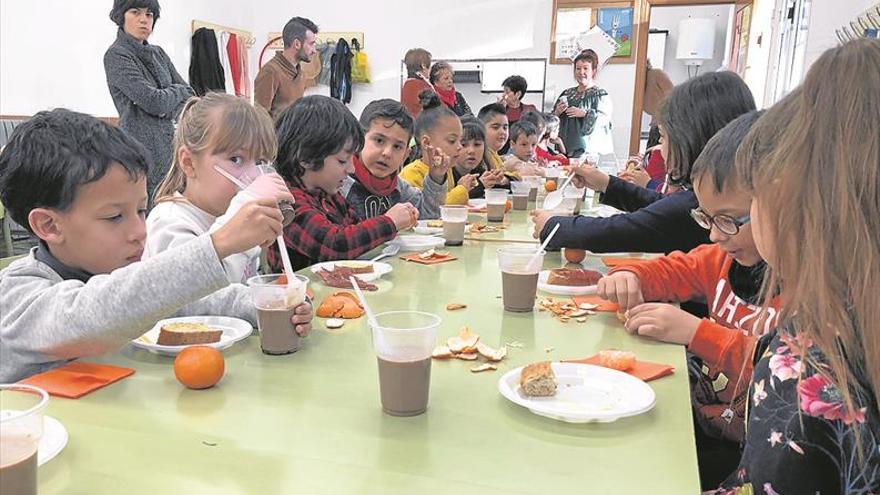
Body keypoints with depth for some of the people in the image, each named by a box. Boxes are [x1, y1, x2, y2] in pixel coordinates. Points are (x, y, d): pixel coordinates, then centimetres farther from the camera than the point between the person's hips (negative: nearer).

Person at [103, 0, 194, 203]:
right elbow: (153, 101, -15)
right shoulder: (116, 55, -5)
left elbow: (190, 96, 13)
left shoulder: (158, 53, 17)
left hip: (170, 143, 7)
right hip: (142, 146, -7)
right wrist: (177, 91, 4)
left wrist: (168, 110, -6)